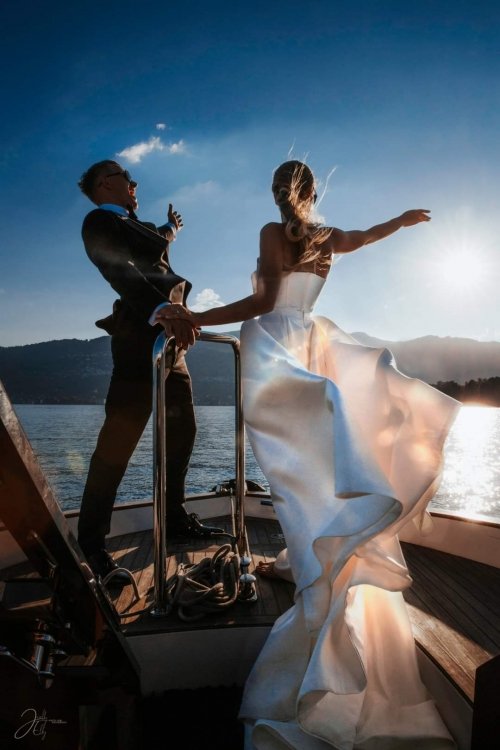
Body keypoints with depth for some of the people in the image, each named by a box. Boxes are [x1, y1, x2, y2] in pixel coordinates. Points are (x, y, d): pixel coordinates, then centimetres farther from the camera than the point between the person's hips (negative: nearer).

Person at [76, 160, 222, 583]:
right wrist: (164, 311, -38)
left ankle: (175, 517, 25)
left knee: (182, 431, 12)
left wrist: (170, 230, 66)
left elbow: (153, 251, 48)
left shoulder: (133, 226, 26)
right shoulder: (100, 222, -3)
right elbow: (123, 273, -22)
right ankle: (91, 544, 0)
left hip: (167, 338, 10)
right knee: (118, 441, -9)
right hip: (141, 339, -10)